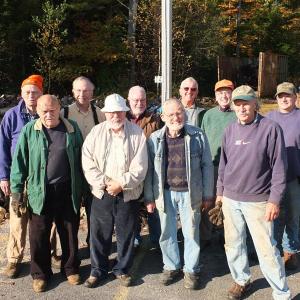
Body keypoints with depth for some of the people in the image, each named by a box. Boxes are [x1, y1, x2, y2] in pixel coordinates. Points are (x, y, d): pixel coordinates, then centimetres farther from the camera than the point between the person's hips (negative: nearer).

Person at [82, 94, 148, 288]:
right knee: (99, 234, 10)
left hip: (128, 194, -1)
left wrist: (121, 184, -15)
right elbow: (88, 164, -4)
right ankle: (98, 270, 28)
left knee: (126, 234, 10)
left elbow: (139, 167, -8)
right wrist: (105, 183, -14)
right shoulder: (96, 133, 1)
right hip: (102, 193, 1)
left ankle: (123, 269, 29)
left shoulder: (137, 133, -4)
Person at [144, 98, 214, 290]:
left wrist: (208, 195, 0)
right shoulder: (155, 139, -2)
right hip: (165, 193, 2)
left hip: (190, 193, -1)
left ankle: (191, 270, 28)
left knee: (191, 233, 10)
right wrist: (149, 197, 3)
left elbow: (207, 166, -1)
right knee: (167, 233, 14)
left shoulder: (198, 135, -6)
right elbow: (150, 170, 3)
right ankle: (171, 266, 34)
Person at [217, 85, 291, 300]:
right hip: (231, 199, 5)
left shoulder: (271, 128, -9)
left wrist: (274, 200, -12)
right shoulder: (230, 129, 6)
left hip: (258, 201, -5)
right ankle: (241, 281, 35)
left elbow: (279, 167, -9)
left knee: (266, 249, -1)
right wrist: (220, 191, 14)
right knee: (233, 244, 14)